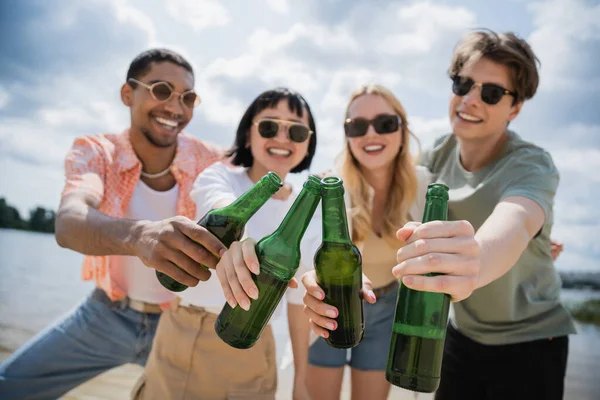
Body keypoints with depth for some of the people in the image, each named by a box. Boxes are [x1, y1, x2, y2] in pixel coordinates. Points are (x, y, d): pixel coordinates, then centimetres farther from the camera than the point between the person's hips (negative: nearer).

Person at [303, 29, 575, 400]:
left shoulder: (532, 166, -23)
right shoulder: (437, 157, -8)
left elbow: (513, 225, -45)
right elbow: (397, 225, -15)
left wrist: (475, 264, -69)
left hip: (531, 341, -3)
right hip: (462, 334, 3)